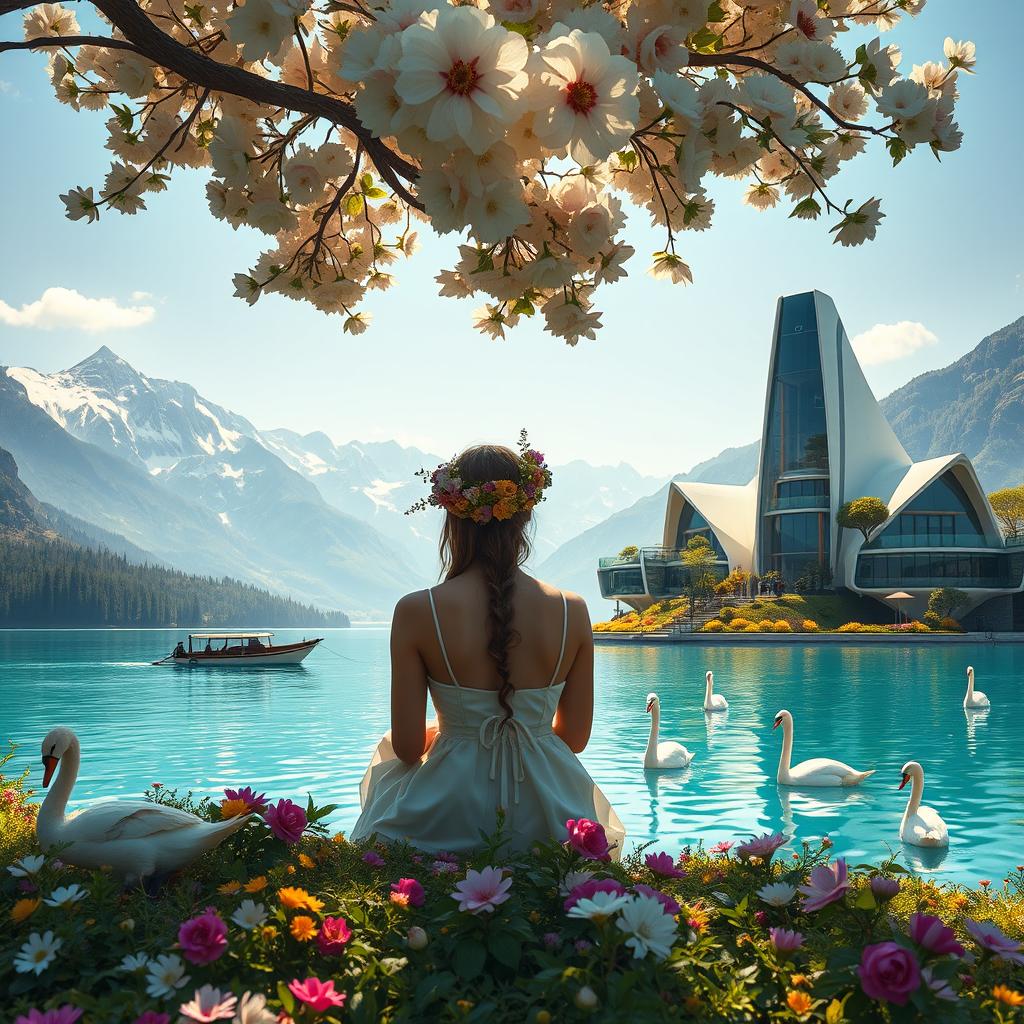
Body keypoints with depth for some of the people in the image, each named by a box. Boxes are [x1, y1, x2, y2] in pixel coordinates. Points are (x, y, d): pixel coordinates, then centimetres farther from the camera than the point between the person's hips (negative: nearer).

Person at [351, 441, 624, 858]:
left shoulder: (416, 611, -14)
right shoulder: (572, 611, -8)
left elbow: (407, 748, -9)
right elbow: (576, 737, 1)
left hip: (448, 819, -2)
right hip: (546, 818, 2)